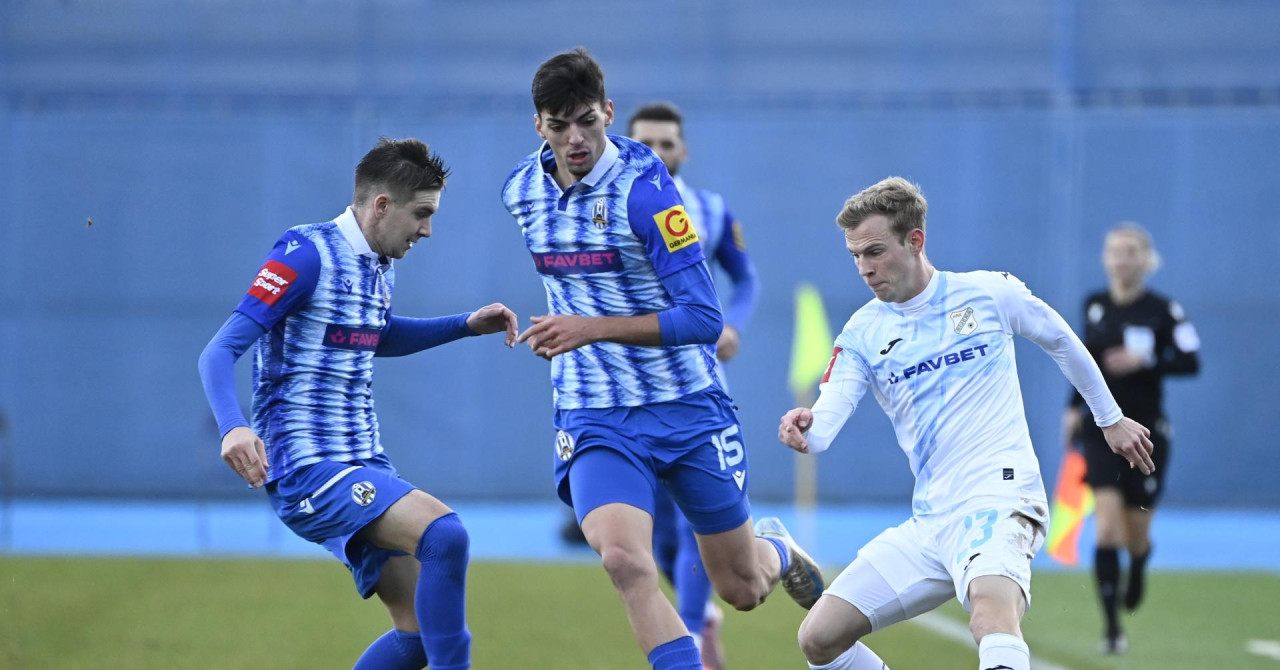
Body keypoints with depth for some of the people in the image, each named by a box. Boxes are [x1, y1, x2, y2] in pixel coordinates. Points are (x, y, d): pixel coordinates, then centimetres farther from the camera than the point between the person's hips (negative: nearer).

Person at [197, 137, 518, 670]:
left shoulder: (380, 265, 12)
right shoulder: (307, 255, -14)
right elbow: (219, 352, -18)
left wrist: (468, 325, 23)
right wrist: (232, 427, -36)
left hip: (363, 464, 9)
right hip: (307, 467, -9)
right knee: (445, 535, -29)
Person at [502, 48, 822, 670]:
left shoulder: (643, 188, -18)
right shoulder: (520, 191, 0)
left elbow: (703, 316, -21)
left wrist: (593, 328, -25)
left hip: (687, 407, -3)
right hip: (594, 417, 3)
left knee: (741, 590, 11)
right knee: (624, 560, -26)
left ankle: (775, 548, 47)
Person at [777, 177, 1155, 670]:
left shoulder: (989, 294, 1)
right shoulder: (863, 333, 7)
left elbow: (1062, 342, 19)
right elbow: (827, 418, -8)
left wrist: (1110, 418, 29)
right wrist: (804, 429, -33)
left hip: (998, 501, -5)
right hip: (929, 524, 5)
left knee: (991, 609, -38)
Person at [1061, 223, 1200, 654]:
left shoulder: (1162, 311, -8)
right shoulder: (1093, 306, 2)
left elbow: (1190, 361, -13)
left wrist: (1146, 362, -26)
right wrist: (1074, 407, 12)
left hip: (1146, 432, -1)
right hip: (1102, 430, 1)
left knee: (1135, 537, 9)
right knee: (1107, 529, -15)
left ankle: (1137, 569, 48)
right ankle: (1112, 628, -12)